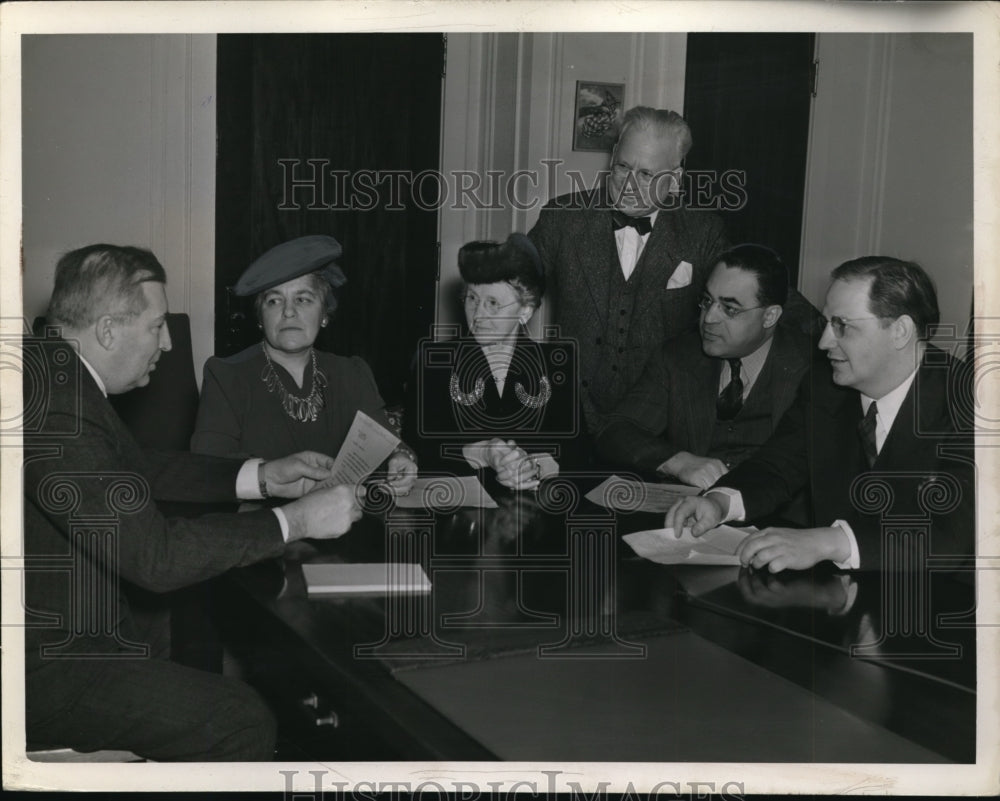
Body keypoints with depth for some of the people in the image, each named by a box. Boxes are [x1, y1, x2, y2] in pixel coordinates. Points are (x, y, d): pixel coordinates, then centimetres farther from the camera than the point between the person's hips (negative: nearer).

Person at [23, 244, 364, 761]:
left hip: (61, 626, 10)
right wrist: (295, 520, -18)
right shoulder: (55, 407, -28)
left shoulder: (60, 374, 2)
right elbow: (156, 556, -27)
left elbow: (137, 467, 16)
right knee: (241, 723, -13)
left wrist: (261, 476, 7)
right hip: (40, 664, -10)